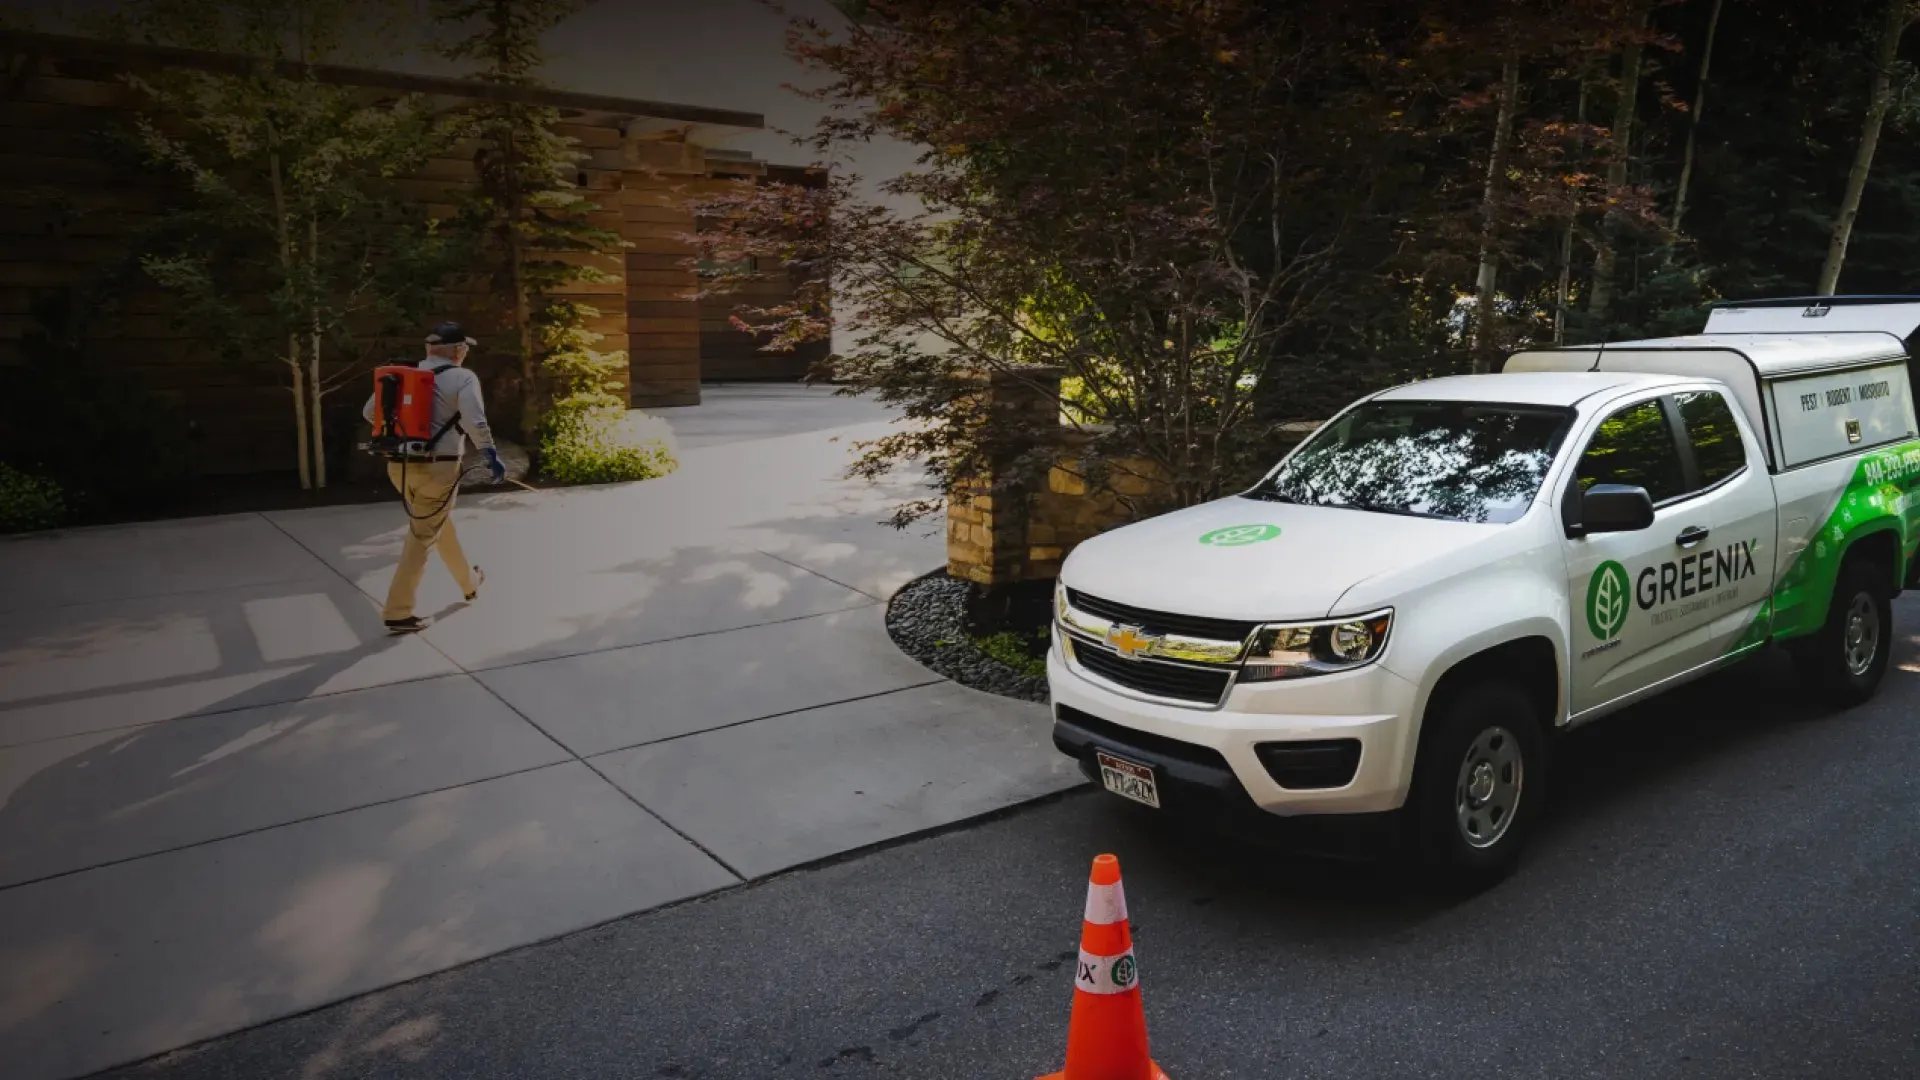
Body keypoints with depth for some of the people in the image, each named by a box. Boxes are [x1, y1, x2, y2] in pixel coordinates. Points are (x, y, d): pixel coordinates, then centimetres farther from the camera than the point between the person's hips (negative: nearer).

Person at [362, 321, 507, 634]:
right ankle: (398, 613, 1)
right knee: (422, 537, 0)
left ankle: (469, 582, 45)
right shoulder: (463, 378, -7)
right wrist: (492, 456, -14)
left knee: (440, 524, 26)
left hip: (400, 465, 7)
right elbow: (475, 422, -22)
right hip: (437, 468, -7)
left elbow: (370, 412, 12)